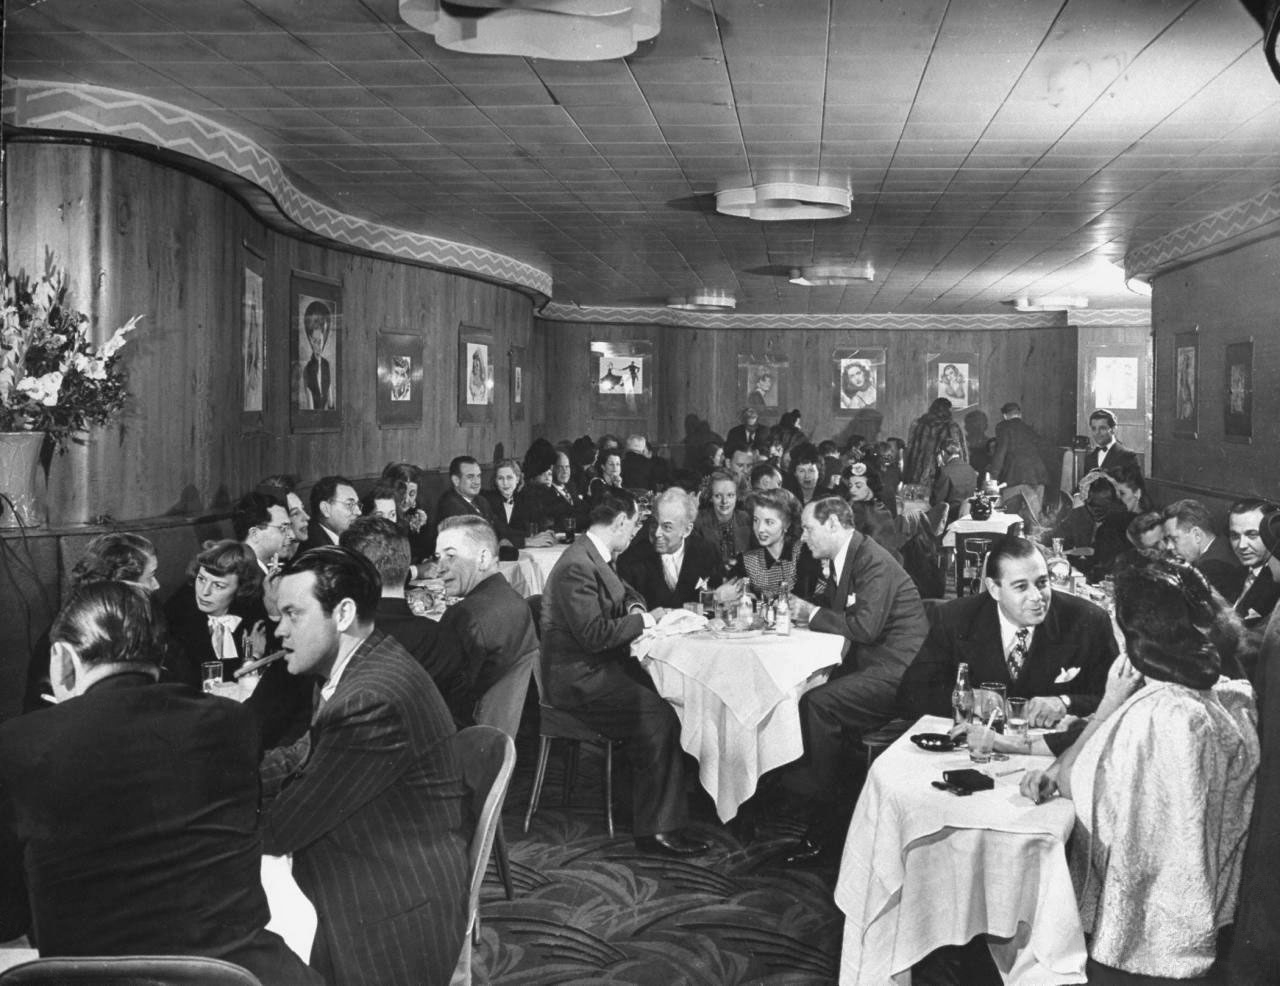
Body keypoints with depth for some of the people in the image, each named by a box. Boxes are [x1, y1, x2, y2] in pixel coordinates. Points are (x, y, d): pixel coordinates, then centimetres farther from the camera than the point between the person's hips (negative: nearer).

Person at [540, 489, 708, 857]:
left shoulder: (598, 557, 13)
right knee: (658, 716, -21)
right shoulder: (577, 567, -19)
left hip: (598, 666, 10)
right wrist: (640, 621, -12)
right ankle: (656, 829, -14)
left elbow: (624, 592, 31)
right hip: (578, 678, -10)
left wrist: (633, 605, 8)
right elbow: (594, 634, -26)